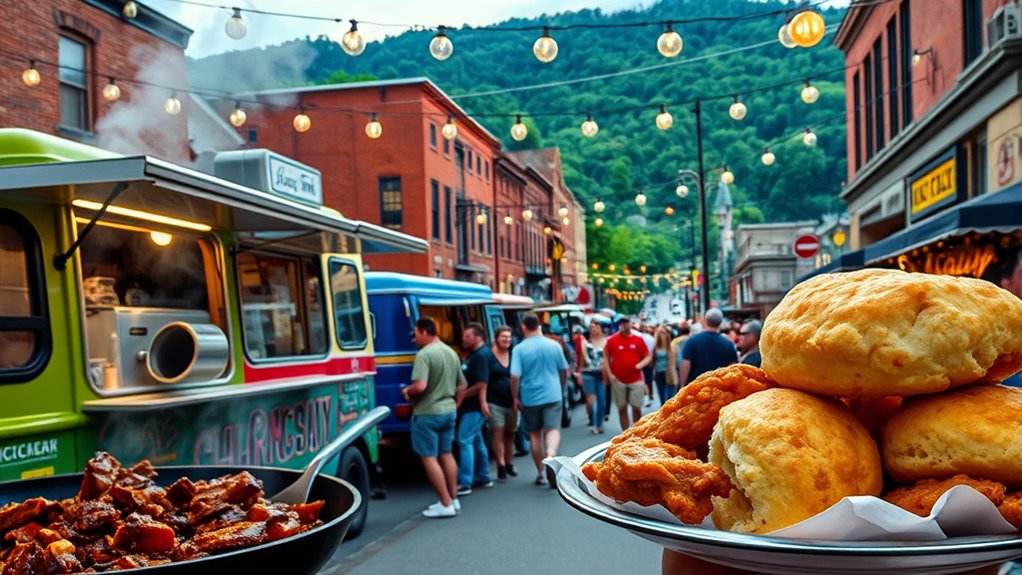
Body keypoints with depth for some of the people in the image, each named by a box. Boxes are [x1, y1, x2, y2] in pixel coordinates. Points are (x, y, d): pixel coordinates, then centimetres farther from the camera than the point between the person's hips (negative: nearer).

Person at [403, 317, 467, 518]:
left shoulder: (424, 354, -18)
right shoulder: (451, 353, 10)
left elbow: (420, 386, -28)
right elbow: (462, 385, 17)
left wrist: (407, 391, -8)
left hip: (427, 413, -8)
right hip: (448, 411, 8)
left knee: (429, 458, 0)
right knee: (446, 454, 18)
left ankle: (446, 504, 0)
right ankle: (453, 499, 23)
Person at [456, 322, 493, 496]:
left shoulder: (481, 356, -17)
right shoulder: (472, 354, 13)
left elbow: (481, 384, -23)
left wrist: (462, 396, -15)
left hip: (474, 406, -10)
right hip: (470, 406, 10)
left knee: (465, 441, -11)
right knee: (476, 441, 15)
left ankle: (465, 483, -10)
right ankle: (483, 477, 25)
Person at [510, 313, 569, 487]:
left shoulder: (519, 349, -9)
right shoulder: (554, 345, -1)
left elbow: (515, 376, -13)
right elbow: (564, 371, 8)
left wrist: (515, 398, 0)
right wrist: (561, 389, 23)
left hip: (530, 397, 0)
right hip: (552, 395, 0)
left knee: (535, 434, 12)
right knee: (553, 429, 1)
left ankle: (541, 473, 18)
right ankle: (551, 453, -30)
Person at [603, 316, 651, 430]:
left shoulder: (638, 339, 4)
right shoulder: (612, 340, 1)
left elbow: (648, 357, 8)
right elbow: (606, 358, 4)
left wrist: (641, 364, -12)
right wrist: (609, 374, -5)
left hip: (636, 380, 0)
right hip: (618, 380, 0)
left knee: (637, 408, 1)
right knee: (622, 409, 6)